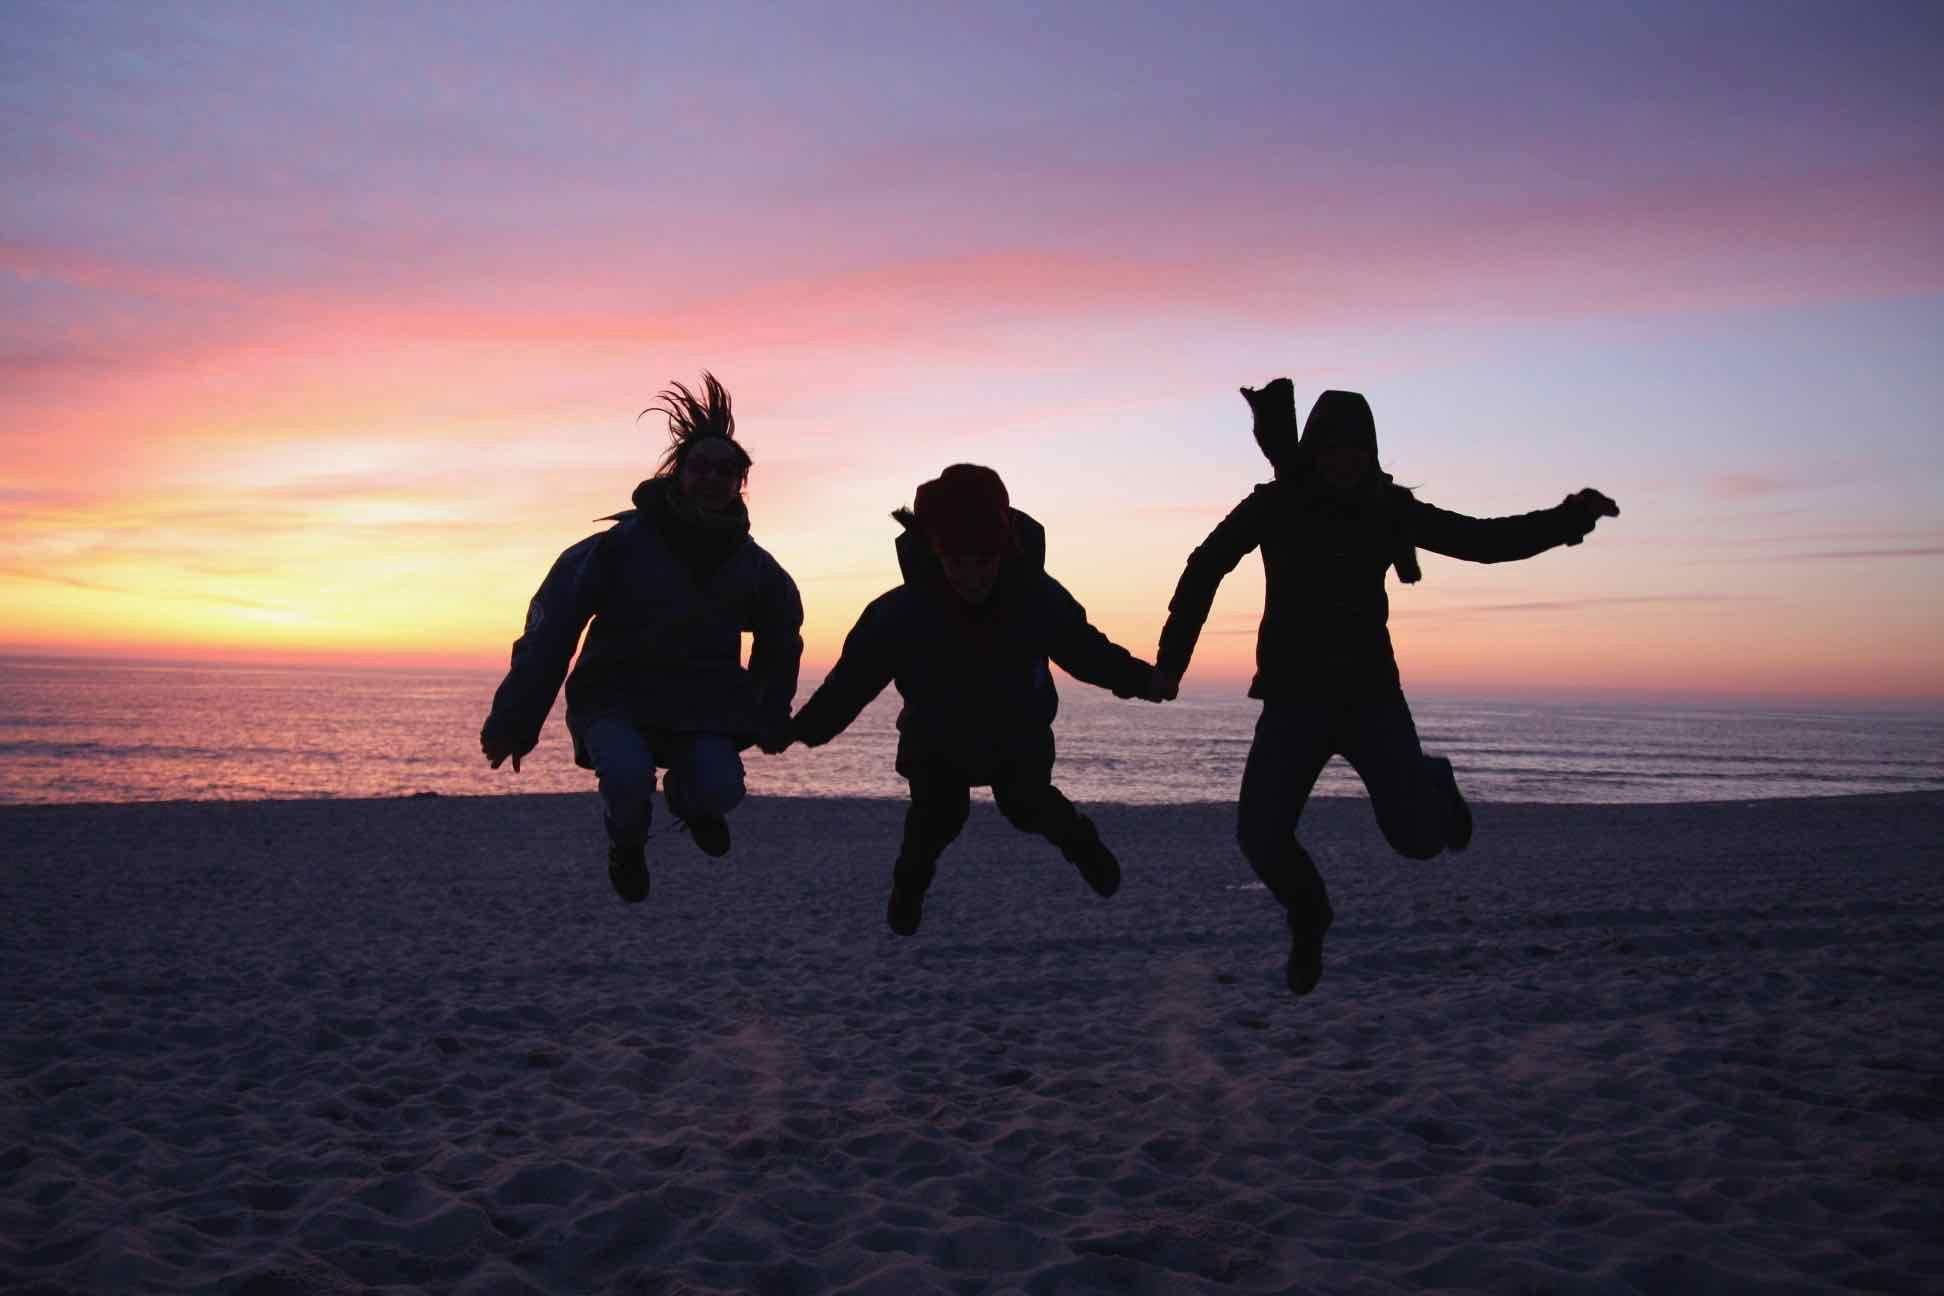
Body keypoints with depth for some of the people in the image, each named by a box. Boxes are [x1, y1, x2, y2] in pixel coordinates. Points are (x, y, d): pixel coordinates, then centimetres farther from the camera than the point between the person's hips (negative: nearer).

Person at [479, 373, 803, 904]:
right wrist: (513, 722, -15)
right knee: (628, 776, -33)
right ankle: (627, 844, 5)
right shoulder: (623, 543, -14)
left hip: (703, 705, 3)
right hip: (615, 698, -3)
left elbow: (780, 640, 18)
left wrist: (770, 716, 13)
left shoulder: (752, 565, -1)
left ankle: (689, 797, 16)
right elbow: (550, 631, -14)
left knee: (719, 790, -26)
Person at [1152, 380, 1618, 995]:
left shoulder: (1389, 511, -1)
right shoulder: (1274, 506, -4)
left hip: (1372, 696, 1)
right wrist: (1171, 660, 3)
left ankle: (1433, 784, 29)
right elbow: (1203, 571, 5)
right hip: (1294, 700, 0)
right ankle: (1309, 918, 19)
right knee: (1261, 835, -15)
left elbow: (1489, 540, 0)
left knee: (1419, 839, -11)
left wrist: (1573, 516, -13)